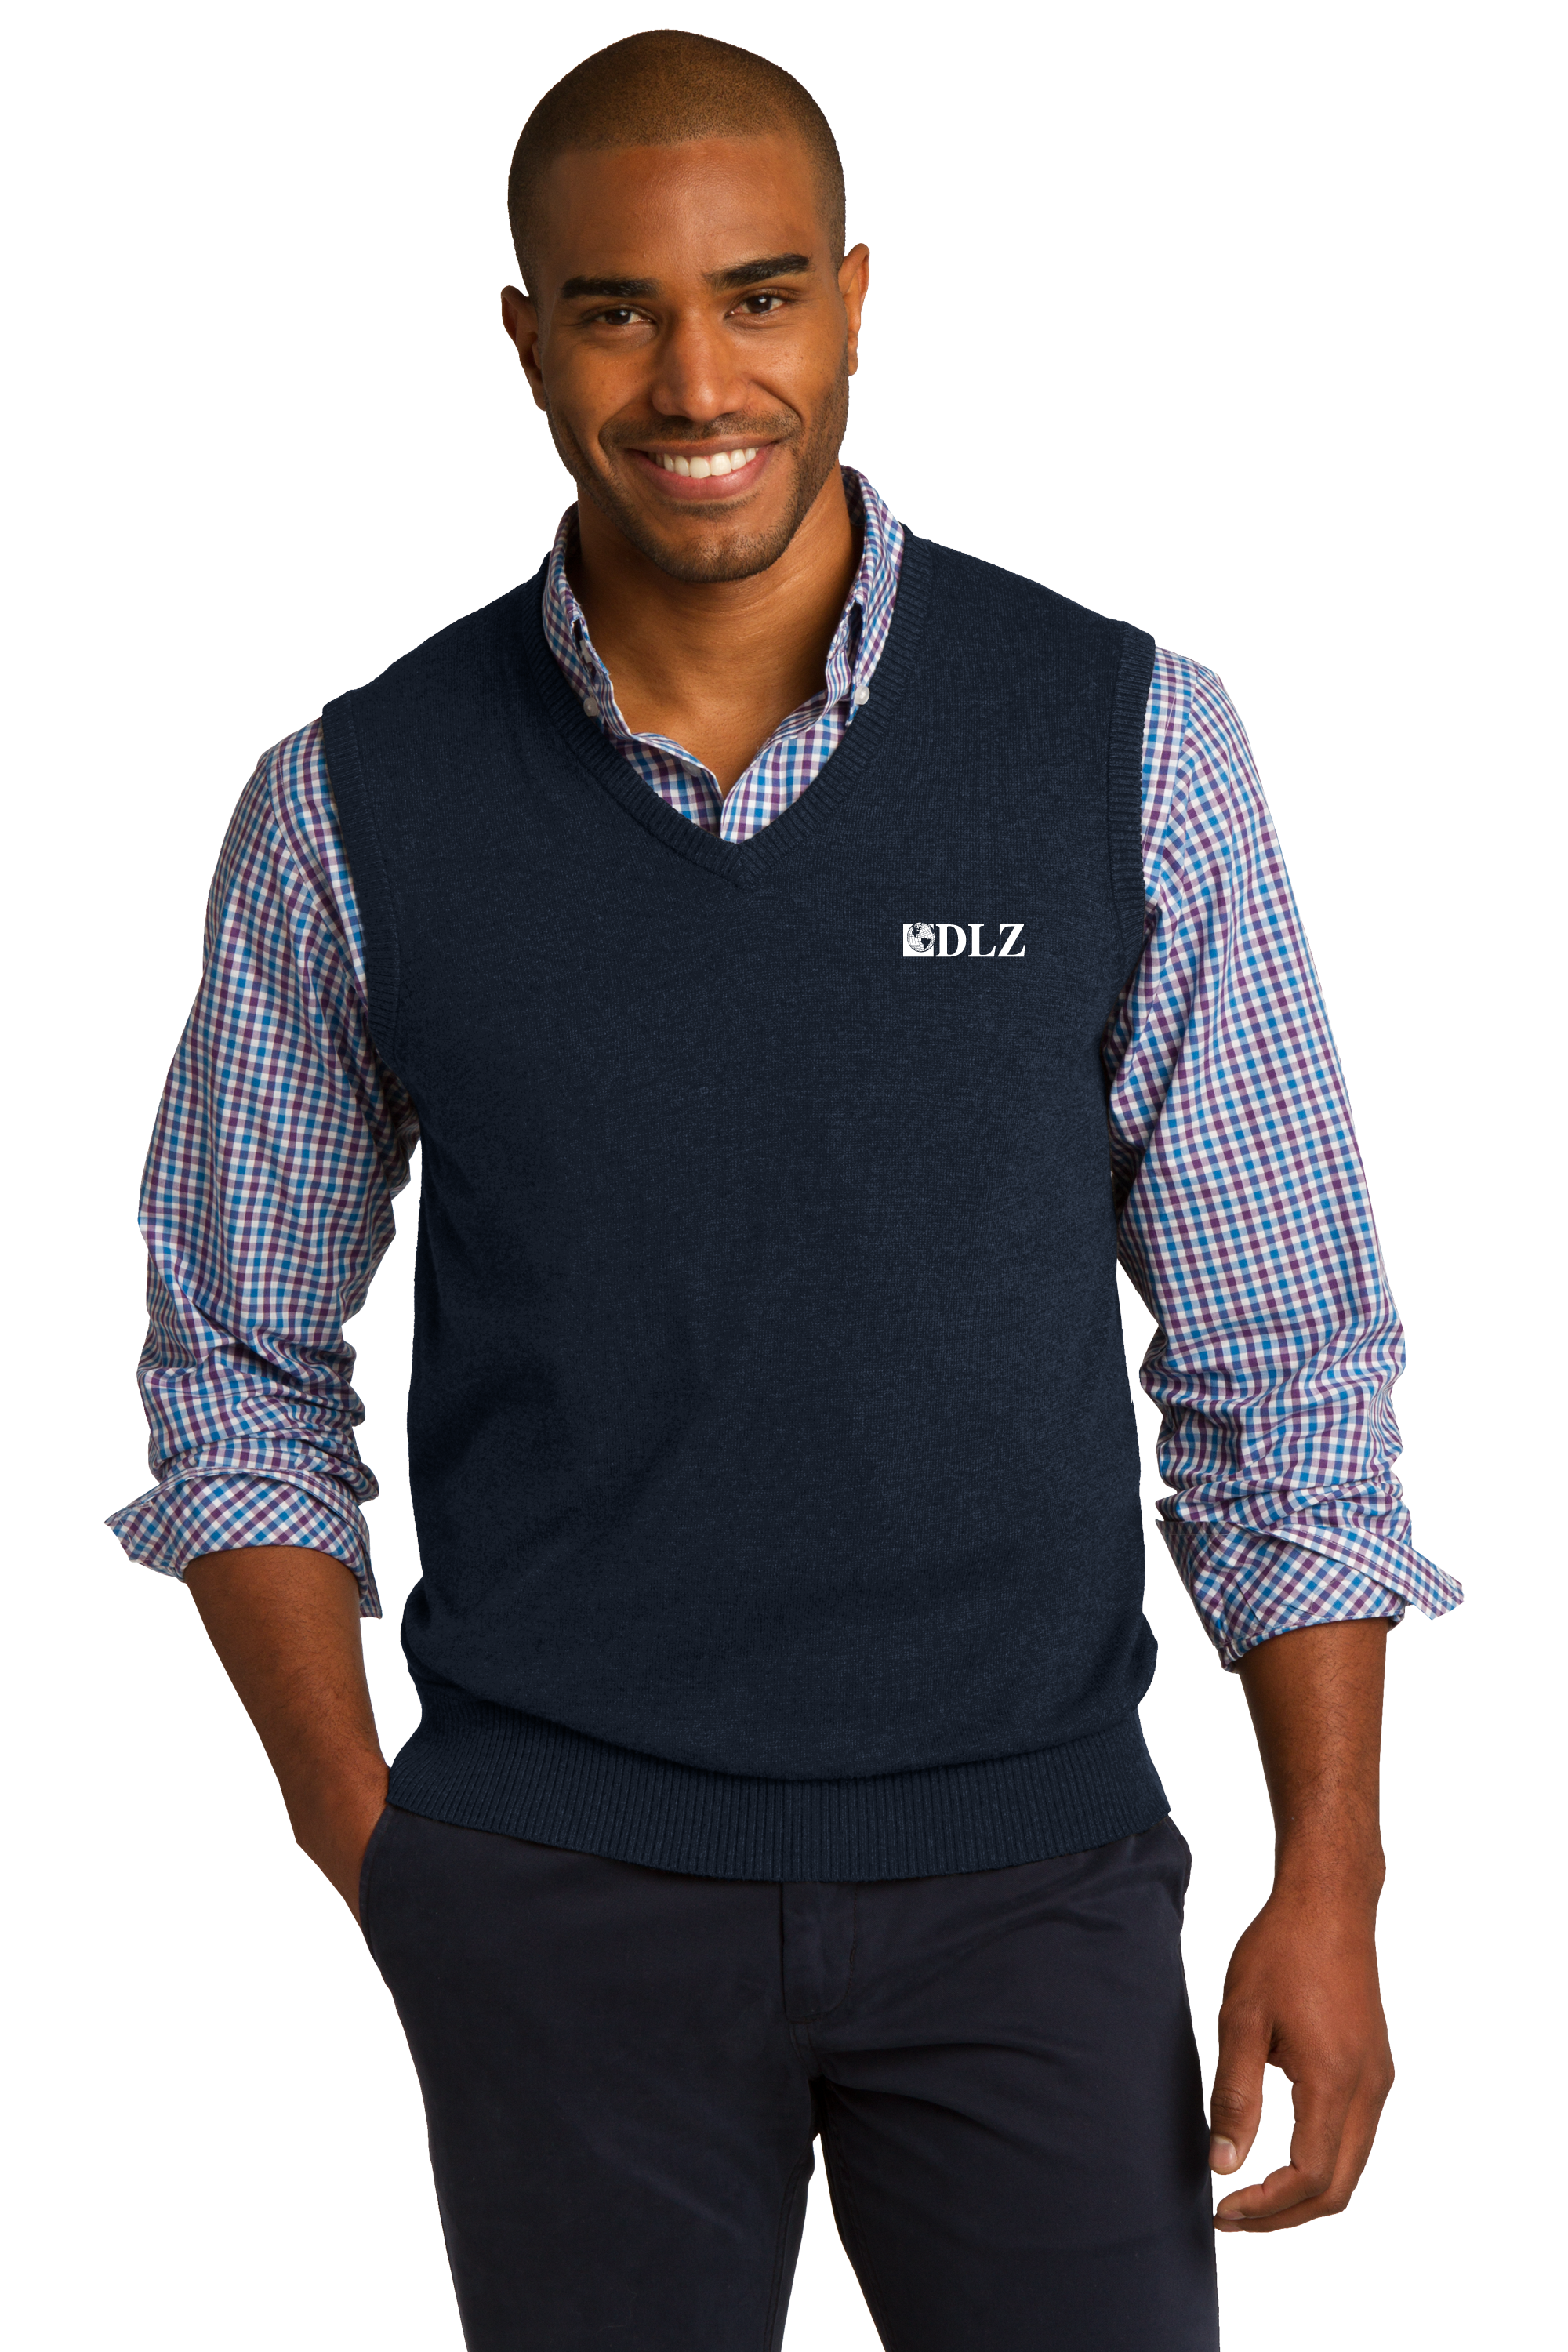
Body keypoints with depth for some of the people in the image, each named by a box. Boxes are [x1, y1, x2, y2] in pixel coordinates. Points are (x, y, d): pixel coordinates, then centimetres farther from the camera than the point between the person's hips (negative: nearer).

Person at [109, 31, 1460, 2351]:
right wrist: (365, 1841, 0)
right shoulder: (358, 809, -3)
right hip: (557, 1892, 0)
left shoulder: (1125, 745, -4)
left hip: (1024, 1868, 0)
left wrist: (1332, 1881, -3)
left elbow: (1282, 1351, 0)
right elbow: (242, 1368, 7)